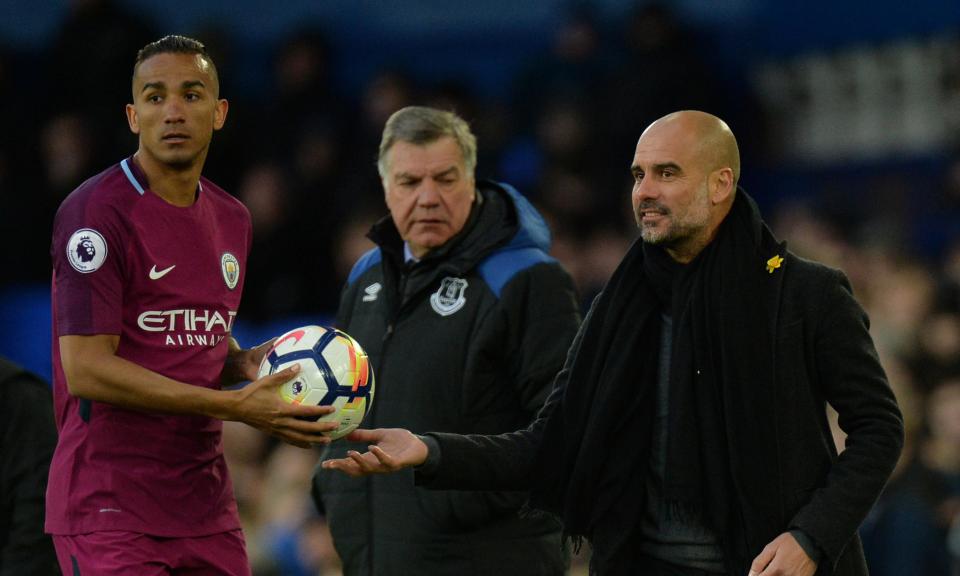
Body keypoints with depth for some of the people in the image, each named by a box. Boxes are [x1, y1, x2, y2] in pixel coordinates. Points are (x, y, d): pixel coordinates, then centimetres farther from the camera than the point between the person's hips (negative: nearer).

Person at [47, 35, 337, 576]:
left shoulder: (232, 219, 12)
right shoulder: (97, 212, -11)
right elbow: (86, 369, -18)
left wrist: (247, 363, 2)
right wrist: (234, 406, -18)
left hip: (207, 508, 7)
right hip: (111, 509, -7)